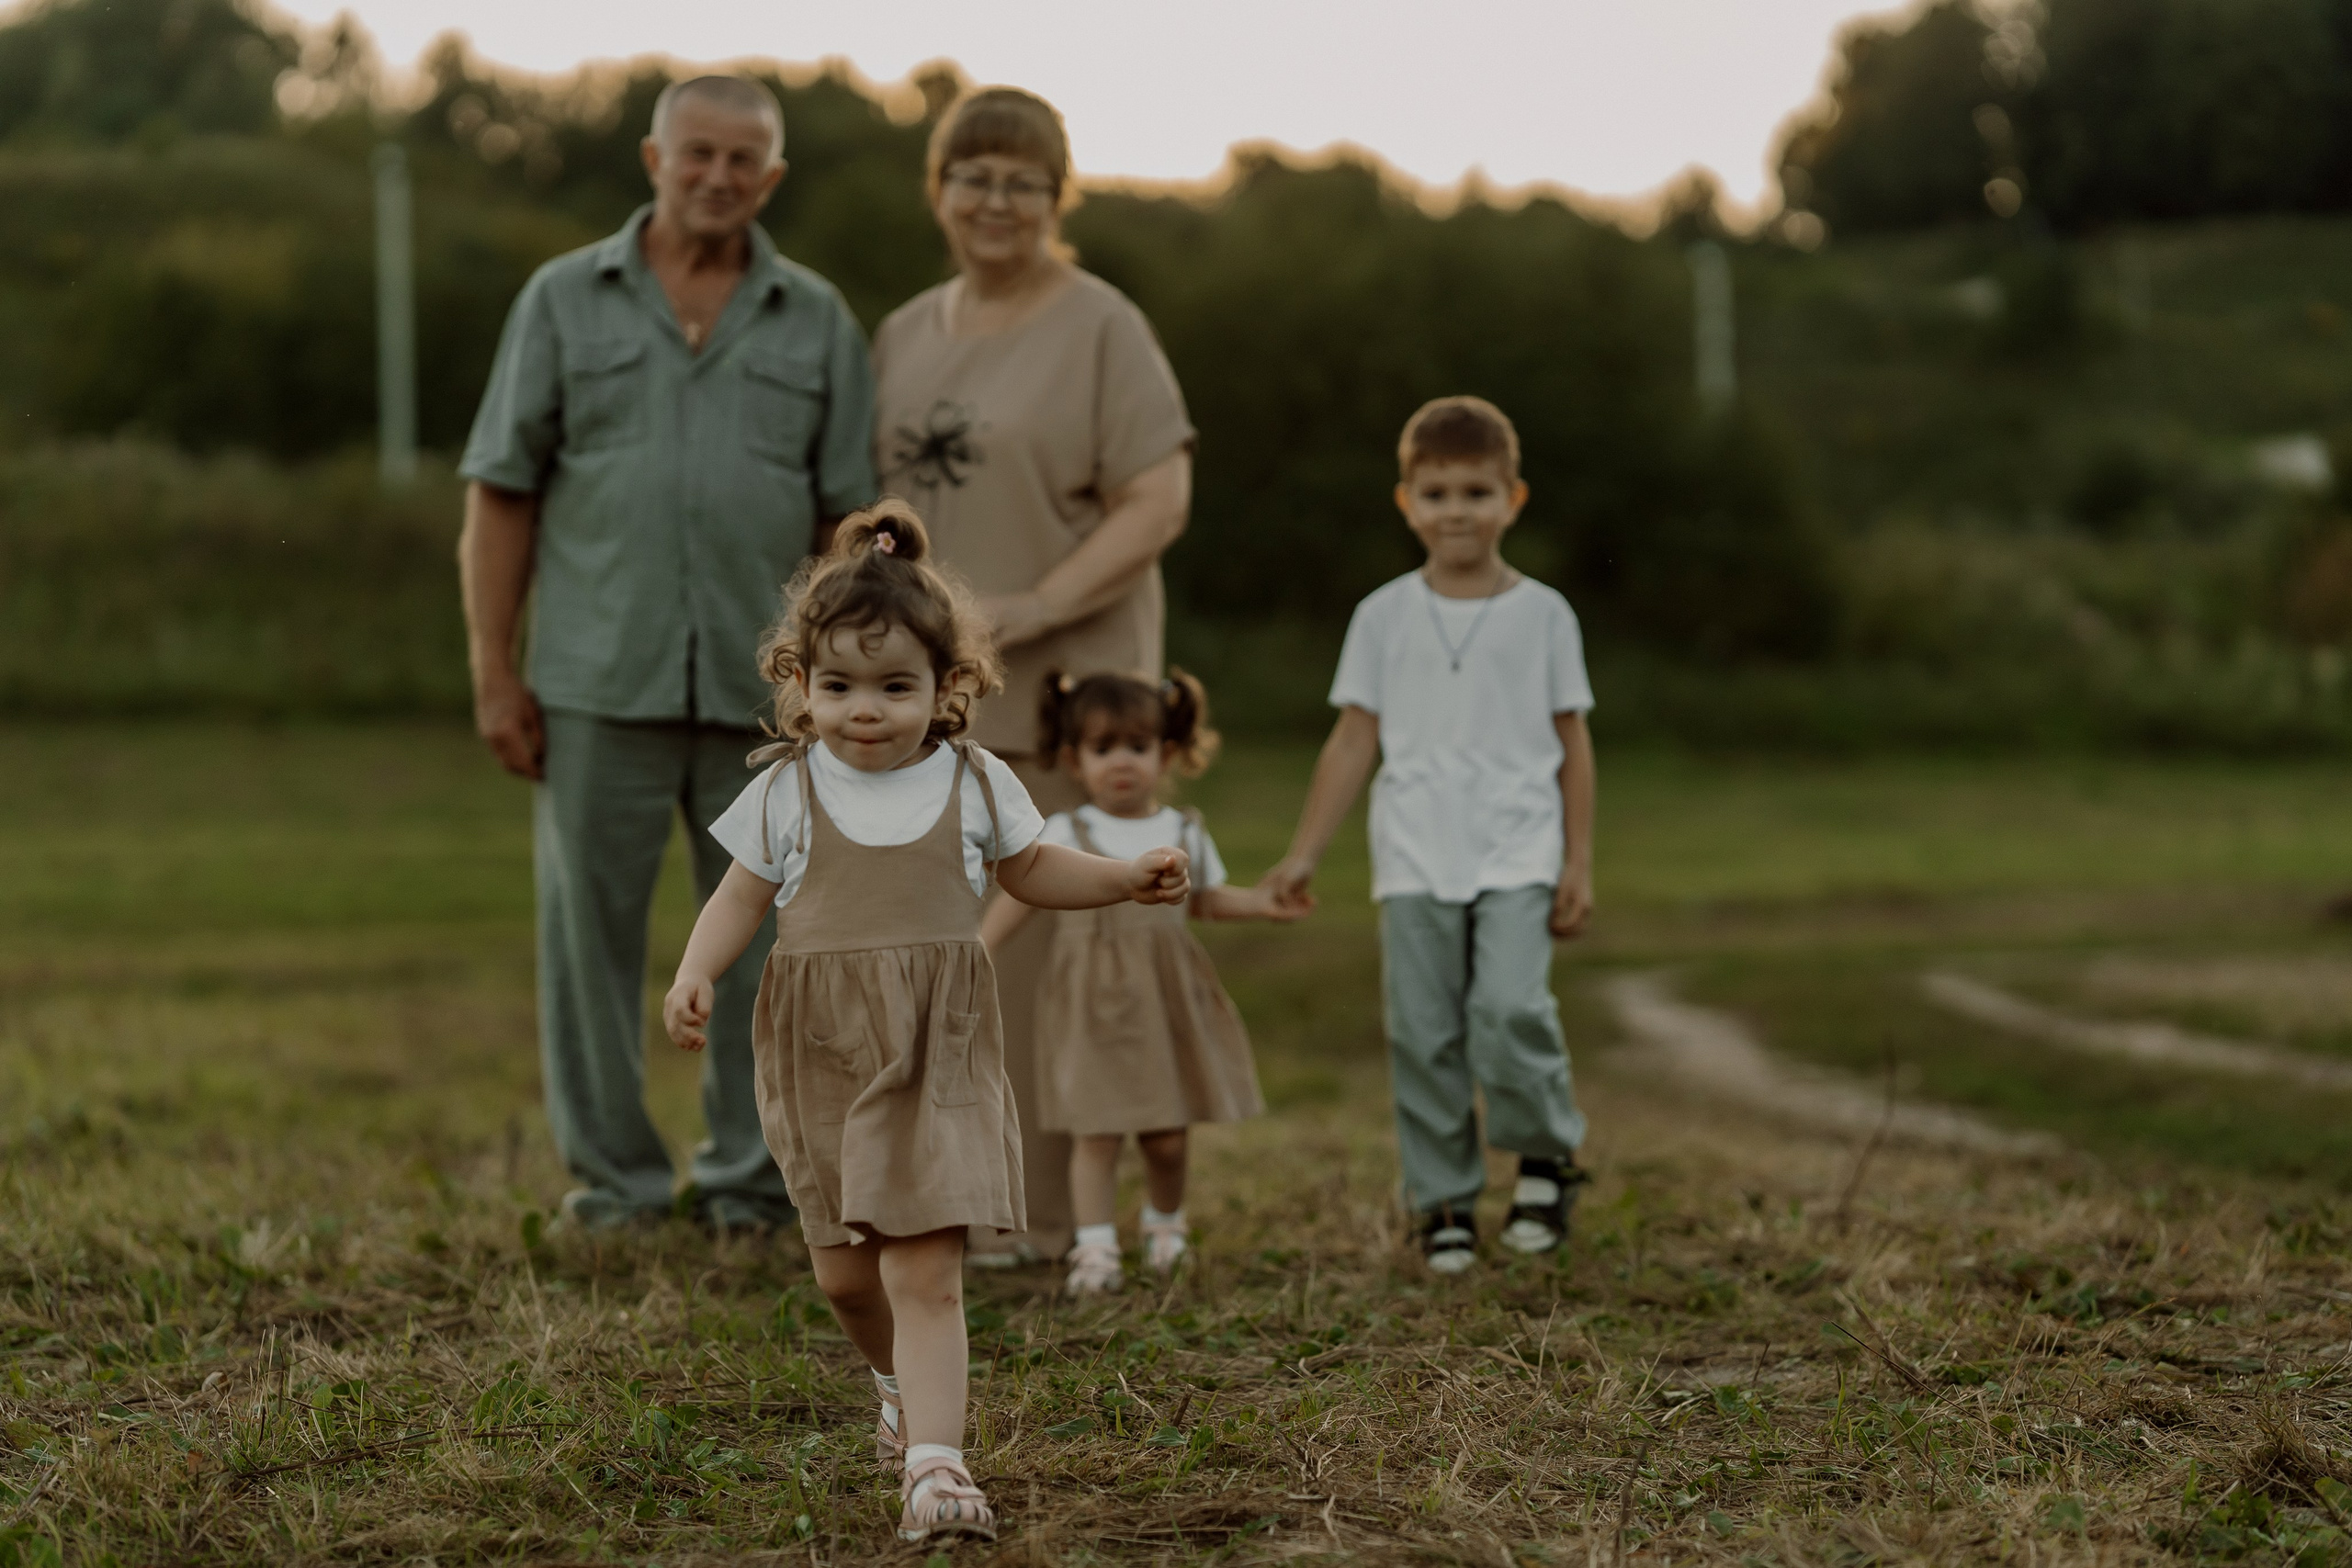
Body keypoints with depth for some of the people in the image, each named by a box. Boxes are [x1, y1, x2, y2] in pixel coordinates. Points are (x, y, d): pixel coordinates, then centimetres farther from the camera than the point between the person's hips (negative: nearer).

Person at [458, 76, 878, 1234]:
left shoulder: (816, 322, 9)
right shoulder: (566, 300, 6)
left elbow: (853, 517, 7)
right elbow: (501, 494, 4)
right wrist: (492, 671, -2)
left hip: (766, 692, 1)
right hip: (600, 687, -1)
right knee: (591, 930, 3)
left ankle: (753, 1181, 16)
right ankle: (613, 1179, 14)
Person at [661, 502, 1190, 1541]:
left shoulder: (975, 785, 3)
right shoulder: (786, 792, 1)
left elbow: (1032, 870, 18)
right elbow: (741, 897, 7)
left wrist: (1130, 878, 5)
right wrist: (695, 975, -10)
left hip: (936, 1059, -1)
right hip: (821, 1059, 1)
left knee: (926, 1270, -11)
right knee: (844, 1272, 10)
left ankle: (934, 1464, -12)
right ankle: (903, 1384, 41)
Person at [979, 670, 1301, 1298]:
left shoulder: (1185, 833, 7)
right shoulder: (1065, 834, -2)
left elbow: (1207, 899, 16)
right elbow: (1018, 898, -2)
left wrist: (1262, 902, 1)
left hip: (1166, 1002, 3)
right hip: (1093, 1003, -2)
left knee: (1167, 1135, 8)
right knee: (1097, 1132, -6)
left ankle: (1165, 1225, 32)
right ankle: (1096, 1248, 0)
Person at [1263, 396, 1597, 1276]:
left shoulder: (1542, 615, 5)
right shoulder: (1385, 617, 7)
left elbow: (1572, 742, 8)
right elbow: (1354, 741, 9)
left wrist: (1579, 863, 3)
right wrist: (1303, 855, 5)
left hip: (1517, 853, -2)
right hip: (1415, 859, 2)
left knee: (1510, 1009, -19)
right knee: (1423, 1036, 0)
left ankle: (1546, 1155, 4)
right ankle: (1444, 1202, 12)